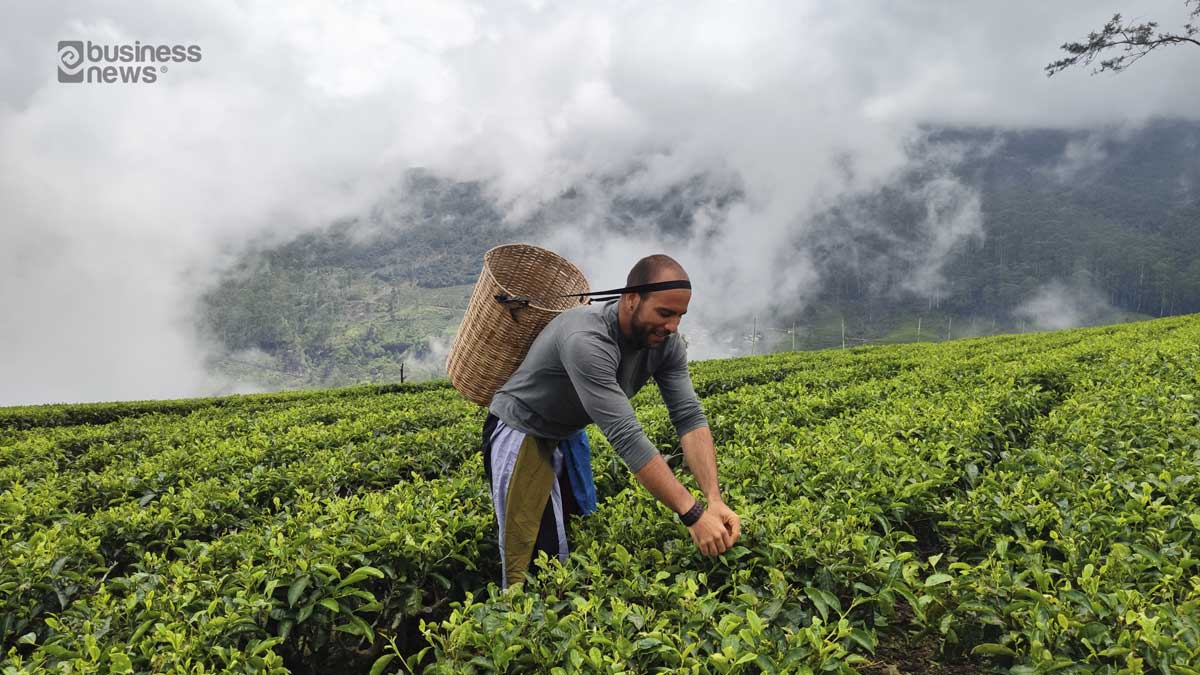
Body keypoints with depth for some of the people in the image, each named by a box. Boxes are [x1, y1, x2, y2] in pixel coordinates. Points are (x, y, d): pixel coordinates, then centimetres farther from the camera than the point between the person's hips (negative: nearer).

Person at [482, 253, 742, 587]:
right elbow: (626, 436, -42)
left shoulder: (665, 341, -15)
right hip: (522, 434, -8)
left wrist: (715, 500, -31)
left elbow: (690, 418, -18)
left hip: (570, 433, 8)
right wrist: (693, 514, -42)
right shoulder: (586, 340, -39)